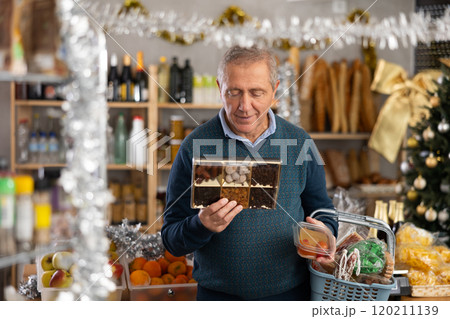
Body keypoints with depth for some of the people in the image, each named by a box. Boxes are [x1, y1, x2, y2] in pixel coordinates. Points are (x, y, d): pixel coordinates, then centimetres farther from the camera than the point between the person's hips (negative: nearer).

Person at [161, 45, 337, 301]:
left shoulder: (300, 142, -2)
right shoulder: (195, 147, -10)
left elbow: (322, 211, 10)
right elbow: (172, 240, -7)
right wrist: (202, 226, -27)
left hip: (293, 291, 2)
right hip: (220, 295, -2)